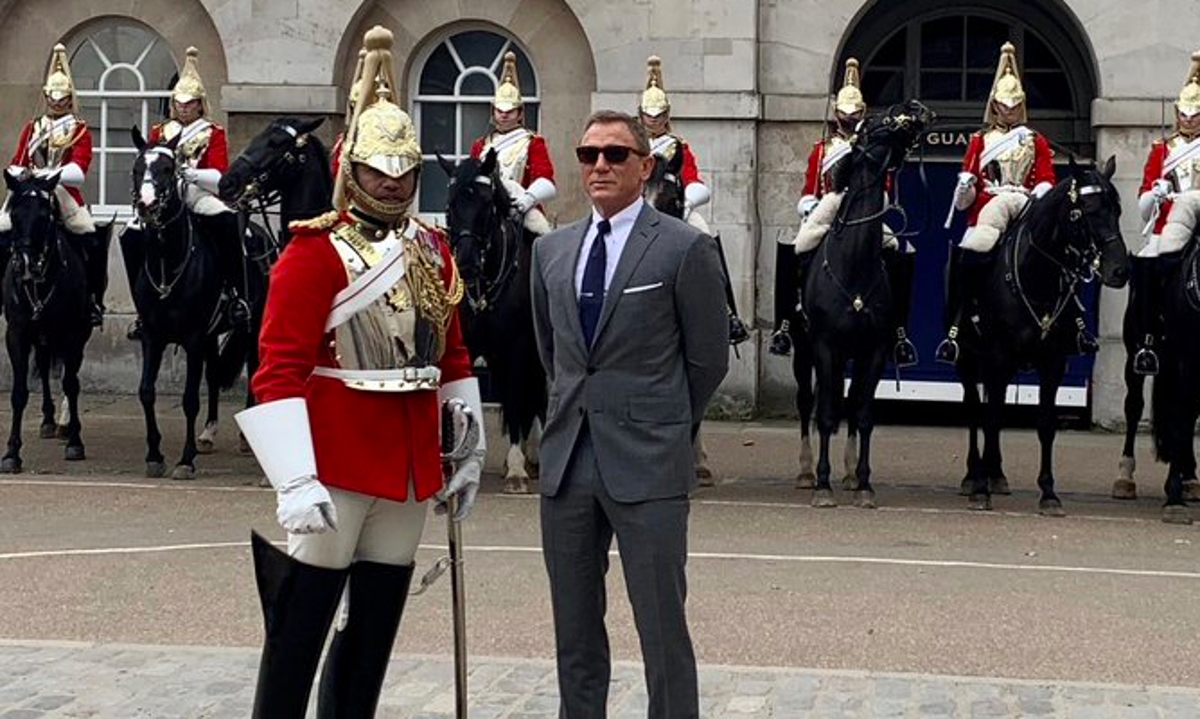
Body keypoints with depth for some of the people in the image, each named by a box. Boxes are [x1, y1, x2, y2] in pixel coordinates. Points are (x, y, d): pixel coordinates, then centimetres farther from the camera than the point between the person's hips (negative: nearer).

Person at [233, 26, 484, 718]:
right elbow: (280, 368, -15)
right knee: (300, 629, -1)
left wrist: (468, 451, 14)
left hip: (411, 470, 7)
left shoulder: (434, 248, 11)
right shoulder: (316, 251, -9)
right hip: (333, 471, -6)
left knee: (377, 624, 13)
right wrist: (297, 479, -24)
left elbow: (452, 356, 18)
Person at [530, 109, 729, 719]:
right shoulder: (551, 250, 11)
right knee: (574, 629, 12)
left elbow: (708, 359, 1)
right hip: (566, 461, 5)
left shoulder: (685, 249, -5)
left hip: (647, 464, -5)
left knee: (662, 627, -3)